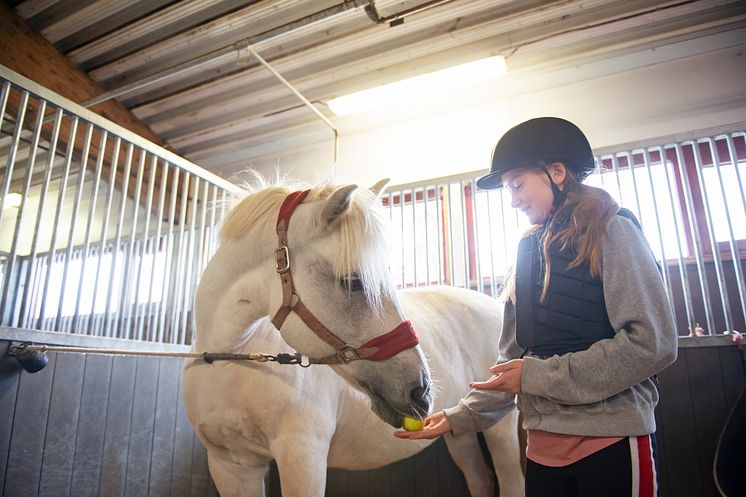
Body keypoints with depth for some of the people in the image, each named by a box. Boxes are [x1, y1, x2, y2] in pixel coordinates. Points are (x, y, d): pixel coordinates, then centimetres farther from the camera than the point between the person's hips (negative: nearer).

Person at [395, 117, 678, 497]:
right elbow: (512, 358, 10)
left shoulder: (611, 230, -6)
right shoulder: (530, 250, 10)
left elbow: (652, 343, -16)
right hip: (543, 444, 6)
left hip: (611, 440, -5)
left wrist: (538, 375, -15)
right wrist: (459, 417, 2)